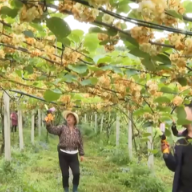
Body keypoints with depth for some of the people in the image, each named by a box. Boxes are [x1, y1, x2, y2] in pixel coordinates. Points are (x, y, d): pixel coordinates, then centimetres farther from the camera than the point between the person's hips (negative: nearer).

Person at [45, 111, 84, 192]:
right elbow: (53, 130, -19)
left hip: (73, 155, 2)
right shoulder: (62, 127, -2)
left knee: (76, 173, -7)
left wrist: (81, 154, 9)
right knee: (65, 174, 3)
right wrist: (48, 124, -38)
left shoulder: (77, 131, 6)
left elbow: (80, 143, 12)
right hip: (63, 154, -1)